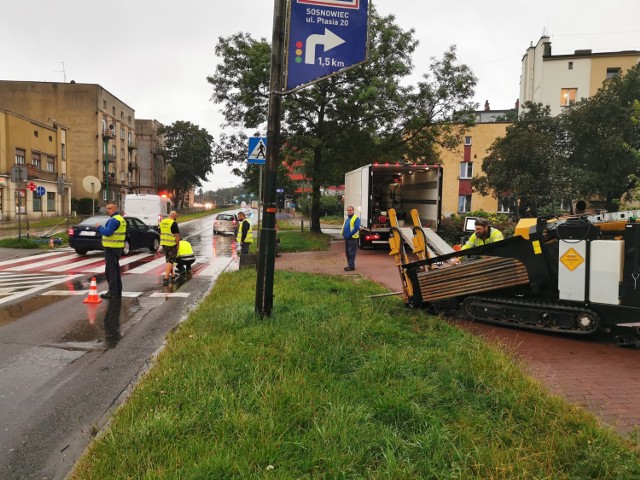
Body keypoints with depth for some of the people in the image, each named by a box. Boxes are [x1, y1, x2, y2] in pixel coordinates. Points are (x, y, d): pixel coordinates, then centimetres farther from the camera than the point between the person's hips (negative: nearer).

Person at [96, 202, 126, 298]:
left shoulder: (114, 220, -16)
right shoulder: (121, 219, 16)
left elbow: (107, 232, -24)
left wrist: (99, 227, -8)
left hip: (111, 248, -10)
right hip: (118, 247, 10)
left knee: (110, 270, -5)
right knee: (116, 269, 15)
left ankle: (113, 292, -4)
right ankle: (118, 291, 21)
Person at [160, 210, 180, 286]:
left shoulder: (162, 222, 10)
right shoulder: (173, 223, -14)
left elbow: (161, 233, 17)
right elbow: (177, 235, -16)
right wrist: (178, 244, -7)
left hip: (164, 244, 7)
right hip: (172, 244, -7)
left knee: (168, 260, 19)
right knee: (170, 261, -4)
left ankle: (172, 275, 30)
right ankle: (166, 278, -11)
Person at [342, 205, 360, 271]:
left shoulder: (356, 218, -9)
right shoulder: (346, 218, 18)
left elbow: (356, 228, -18)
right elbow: (344, 226, 25)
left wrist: (350, 234, -20)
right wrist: (343, 233, 8)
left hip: (352, 238, -9)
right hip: (346, 238, 9)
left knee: (351, 252, -7)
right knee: (347, 252, 13)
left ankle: (351, 266, -5)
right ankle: (349, 265, 22)